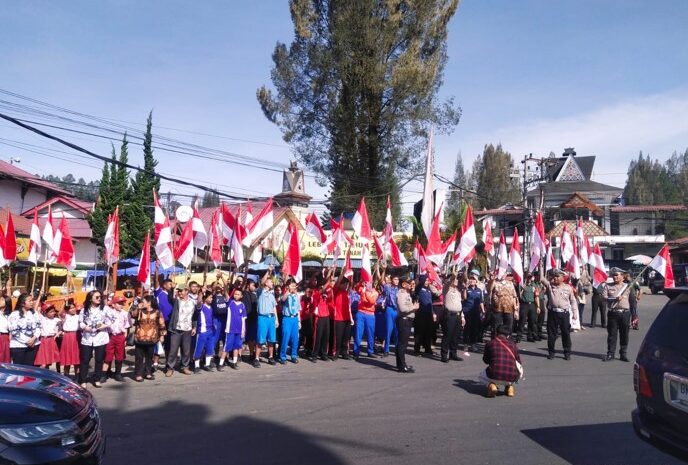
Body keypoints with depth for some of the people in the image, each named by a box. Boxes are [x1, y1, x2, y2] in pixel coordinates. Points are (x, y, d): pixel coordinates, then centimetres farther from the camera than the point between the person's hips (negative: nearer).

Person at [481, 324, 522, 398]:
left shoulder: (490, 343, 8)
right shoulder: (513, 345, 12)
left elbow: (485, 360, 23)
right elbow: (518, 362, 25)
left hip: (494, 377, -2)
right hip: (511, 379, 3)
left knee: (482, 376, 32)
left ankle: (491, 385, 1)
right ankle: (509, 387, 14)